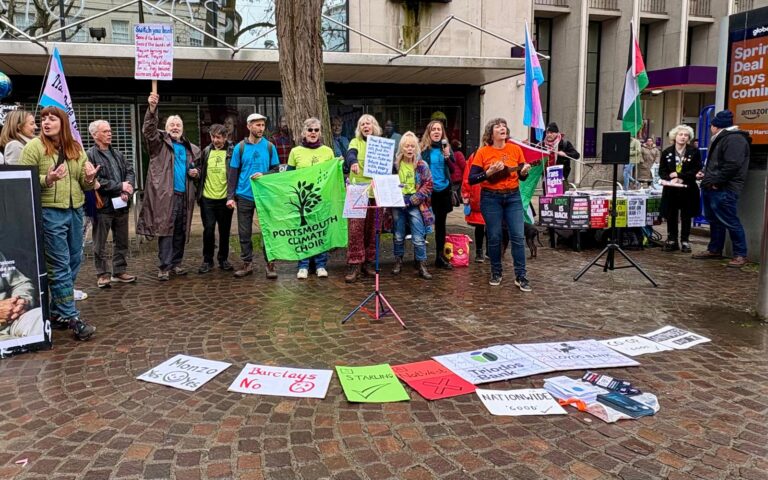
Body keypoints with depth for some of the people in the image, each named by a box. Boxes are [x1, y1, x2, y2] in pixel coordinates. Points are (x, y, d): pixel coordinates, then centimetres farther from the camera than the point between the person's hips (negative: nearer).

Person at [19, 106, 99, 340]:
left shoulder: (76, 148, 12)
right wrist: (47, 179, -23)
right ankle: (71, 318, -1)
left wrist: (89, 178, -8)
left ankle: (57, 312, 24)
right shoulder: (34, 146, -2)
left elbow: (85, 184, 15)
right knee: (60, 267, -4)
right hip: (49, 212, -6)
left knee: (74, 262, 11)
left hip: (76, 210, 6)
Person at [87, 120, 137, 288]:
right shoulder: (90, 155, -7)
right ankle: (103, 274, 12)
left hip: (121, 204, 7)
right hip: (102, 205, -7)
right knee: (100, 243, 3)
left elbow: (130, 171, 9)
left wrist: (128, 190, -9)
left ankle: (119, 271, 23)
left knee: (122, 241, 13)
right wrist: (119, 186, -13)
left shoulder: (118, 154, 17)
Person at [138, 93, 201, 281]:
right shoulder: (160, 142, 4)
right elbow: (149, 130, -16)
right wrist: (152, 109, -32)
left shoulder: (190, 148, 17)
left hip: (184, 195, 5)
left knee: (180, 231, 9)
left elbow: (196, 167, 28)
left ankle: (176, 263, 19)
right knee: (165, 230, -5)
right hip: (165, 194, -5)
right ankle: (164, 267, -1)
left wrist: (195, 172, 3)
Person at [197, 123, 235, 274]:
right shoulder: (206, 151, 7)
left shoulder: (232, 151, -3)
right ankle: (207, 260, 14)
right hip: (207, 198, 2)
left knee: (225, 231, 8)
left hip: (225, 198, -2)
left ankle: (223, 259, 21)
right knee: (208, 230, 2)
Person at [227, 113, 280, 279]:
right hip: (244, 196, 1)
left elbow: (276, 169, 6)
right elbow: (233, 173, 3)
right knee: (244, 232, 7)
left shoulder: (269, 146, 3)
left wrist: (264, 175, -15)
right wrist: (230, 196, -4)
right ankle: (247, 263, 18)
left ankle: (270, 263, 9)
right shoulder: (240, 147, 2)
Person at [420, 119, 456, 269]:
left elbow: (453, 169, 2)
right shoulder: (423, 148, -6)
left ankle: (440, 257, 19)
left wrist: (447, 155, -12)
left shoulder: (446, 147, 5)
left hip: (443, 190, 4)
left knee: (440, 223, 11)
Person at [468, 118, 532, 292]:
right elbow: (471, 179, -7)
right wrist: (489, 172, -19)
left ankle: (521, 276, 4)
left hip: (513, 196, 2)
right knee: (494, 237, 5)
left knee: (518, 236, -3)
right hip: (491, 198, -2)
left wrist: (525, 171, -12)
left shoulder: (515, 149, 2)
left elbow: (522, 176, 10)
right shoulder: (482, 152, -5)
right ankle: (496, 273, 21)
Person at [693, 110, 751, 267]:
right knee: (715, 221, 16)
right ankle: (714, 250, 25)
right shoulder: (721, 139, 22)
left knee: (730, 222, -7)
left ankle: (740, 254, -1)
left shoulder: (734, 139, -13)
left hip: (724, 190, -11)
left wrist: (716, 182, -21)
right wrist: (706, 174, 19)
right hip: (712, 189, 11)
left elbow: (732, 165, -24)